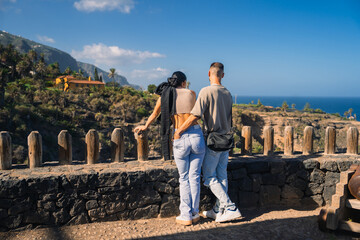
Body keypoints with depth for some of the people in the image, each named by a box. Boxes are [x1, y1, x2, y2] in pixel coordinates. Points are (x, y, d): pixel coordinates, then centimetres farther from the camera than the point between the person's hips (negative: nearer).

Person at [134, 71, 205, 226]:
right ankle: (194, 213, 19)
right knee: (194, 177, 12)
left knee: (184, 179, 13)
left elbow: (154, 115, 21)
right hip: (197, 136, 1)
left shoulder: (164, 96, 8)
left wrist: (145, 126, 38)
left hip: (180, 139, 0)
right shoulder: (191, 93, 9)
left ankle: (186, 216, 15)